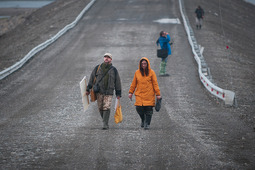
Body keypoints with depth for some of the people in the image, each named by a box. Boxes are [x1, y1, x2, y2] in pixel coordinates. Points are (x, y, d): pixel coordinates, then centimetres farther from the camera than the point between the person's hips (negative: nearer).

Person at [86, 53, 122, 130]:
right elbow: (92, 78, 11)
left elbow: (117, 82, 10)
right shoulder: (98, 68, 8)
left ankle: (105, 124, -11)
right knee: (100, 108, 5)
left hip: (108, 92, -2)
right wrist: (88, 89, 7)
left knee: (106, 108, -12)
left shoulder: (113, 70, 6)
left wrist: (118, 94, 8)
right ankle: (105, 121, 22)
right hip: (99, 92, 2)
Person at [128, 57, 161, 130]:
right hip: (139, 94, 2)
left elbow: (155, 84, 0)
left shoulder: (151, 72, -1)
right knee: (139, 108, -6)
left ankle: (147, 124, 9)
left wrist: (158, 94, -4)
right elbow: (134, 83, 12)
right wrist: (131, 92, 8)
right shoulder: (137, 72, 6)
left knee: (148, 109, -3)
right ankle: (143, 119, 22)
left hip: (149, 95, -2)